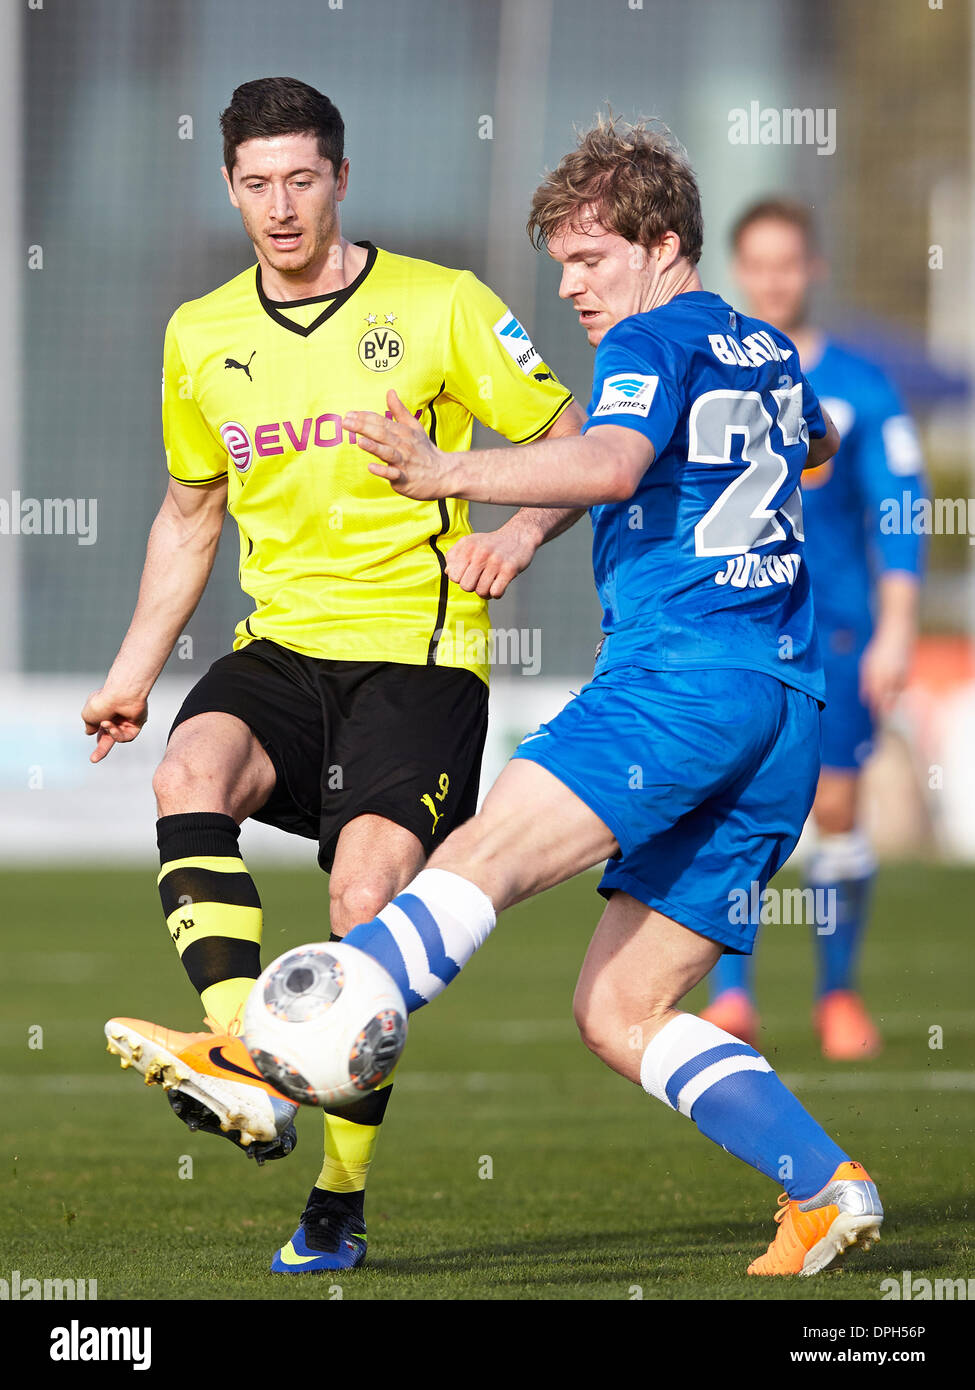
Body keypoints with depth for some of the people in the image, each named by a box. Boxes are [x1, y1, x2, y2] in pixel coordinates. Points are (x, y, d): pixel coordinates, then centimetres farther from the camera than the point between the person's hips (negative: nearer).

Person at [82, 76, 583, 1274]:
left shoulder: (440, 307, -2)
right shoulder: (201, 336, 11)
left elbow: (573, 443, 2)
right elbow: (191, 512, 24)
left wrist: (518, 534, -18)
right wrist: (133, 671, 20)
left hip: (417, 648, -4)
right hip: (282, 646, 4)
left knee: (367, 899, -18)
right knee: (190, 773, -29)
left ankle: (339, 1204, -6)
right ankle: (244, 1069, -40)